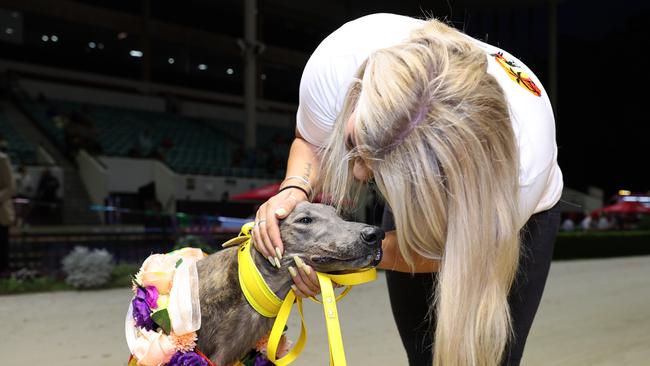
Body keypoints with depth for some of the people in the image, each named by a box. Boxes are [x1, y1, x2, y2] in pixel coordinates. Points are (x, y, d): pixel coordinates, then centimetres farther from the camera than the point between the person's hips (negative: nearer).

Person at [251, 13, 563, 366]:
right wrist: (295, 189, -33)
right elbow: (310, 143, -12)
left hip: (511, 217, -2)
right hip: (407, 203, 3)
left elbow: (445, 251, -22)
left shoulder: (522, 169, -42)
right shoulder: (336, 62, -36)